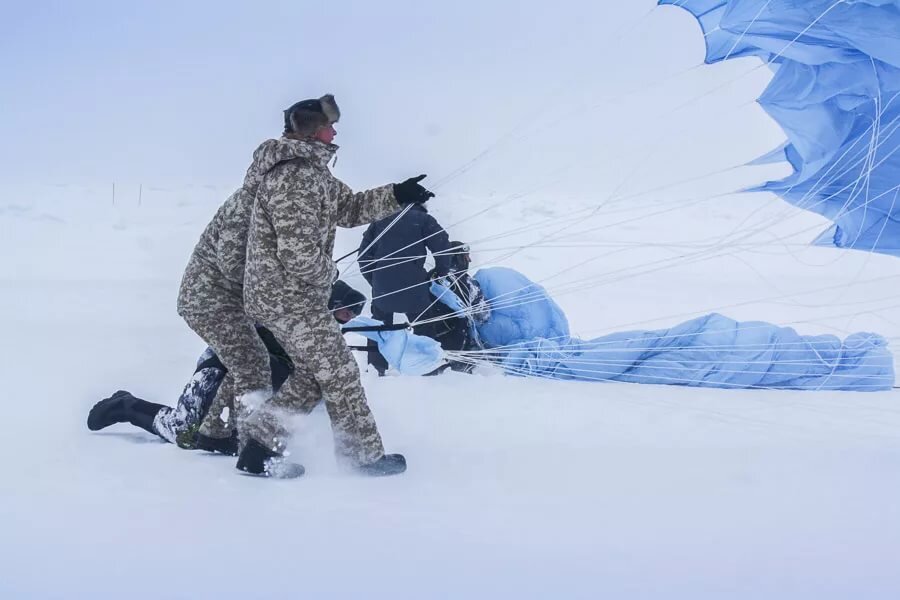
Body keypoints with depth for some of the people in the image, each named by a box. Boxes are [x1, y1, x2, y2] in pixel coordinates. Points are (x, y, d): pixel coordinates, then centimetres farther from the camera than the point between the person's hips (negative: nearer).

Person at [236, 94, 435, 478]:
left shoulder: (312, 172, 11)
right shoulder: (295, 179, -23)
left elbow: (348, 207, 19)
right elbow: (299, 252, -28)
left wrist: (396, 196, 7)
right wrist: (328, 276, -8)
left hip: (276, 297, 11)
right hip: (291, 299, -11)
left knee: (311, 377, 16)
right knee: (339, 374, 1)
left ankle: (260, 445, 15)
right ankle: (366, 455, 13)